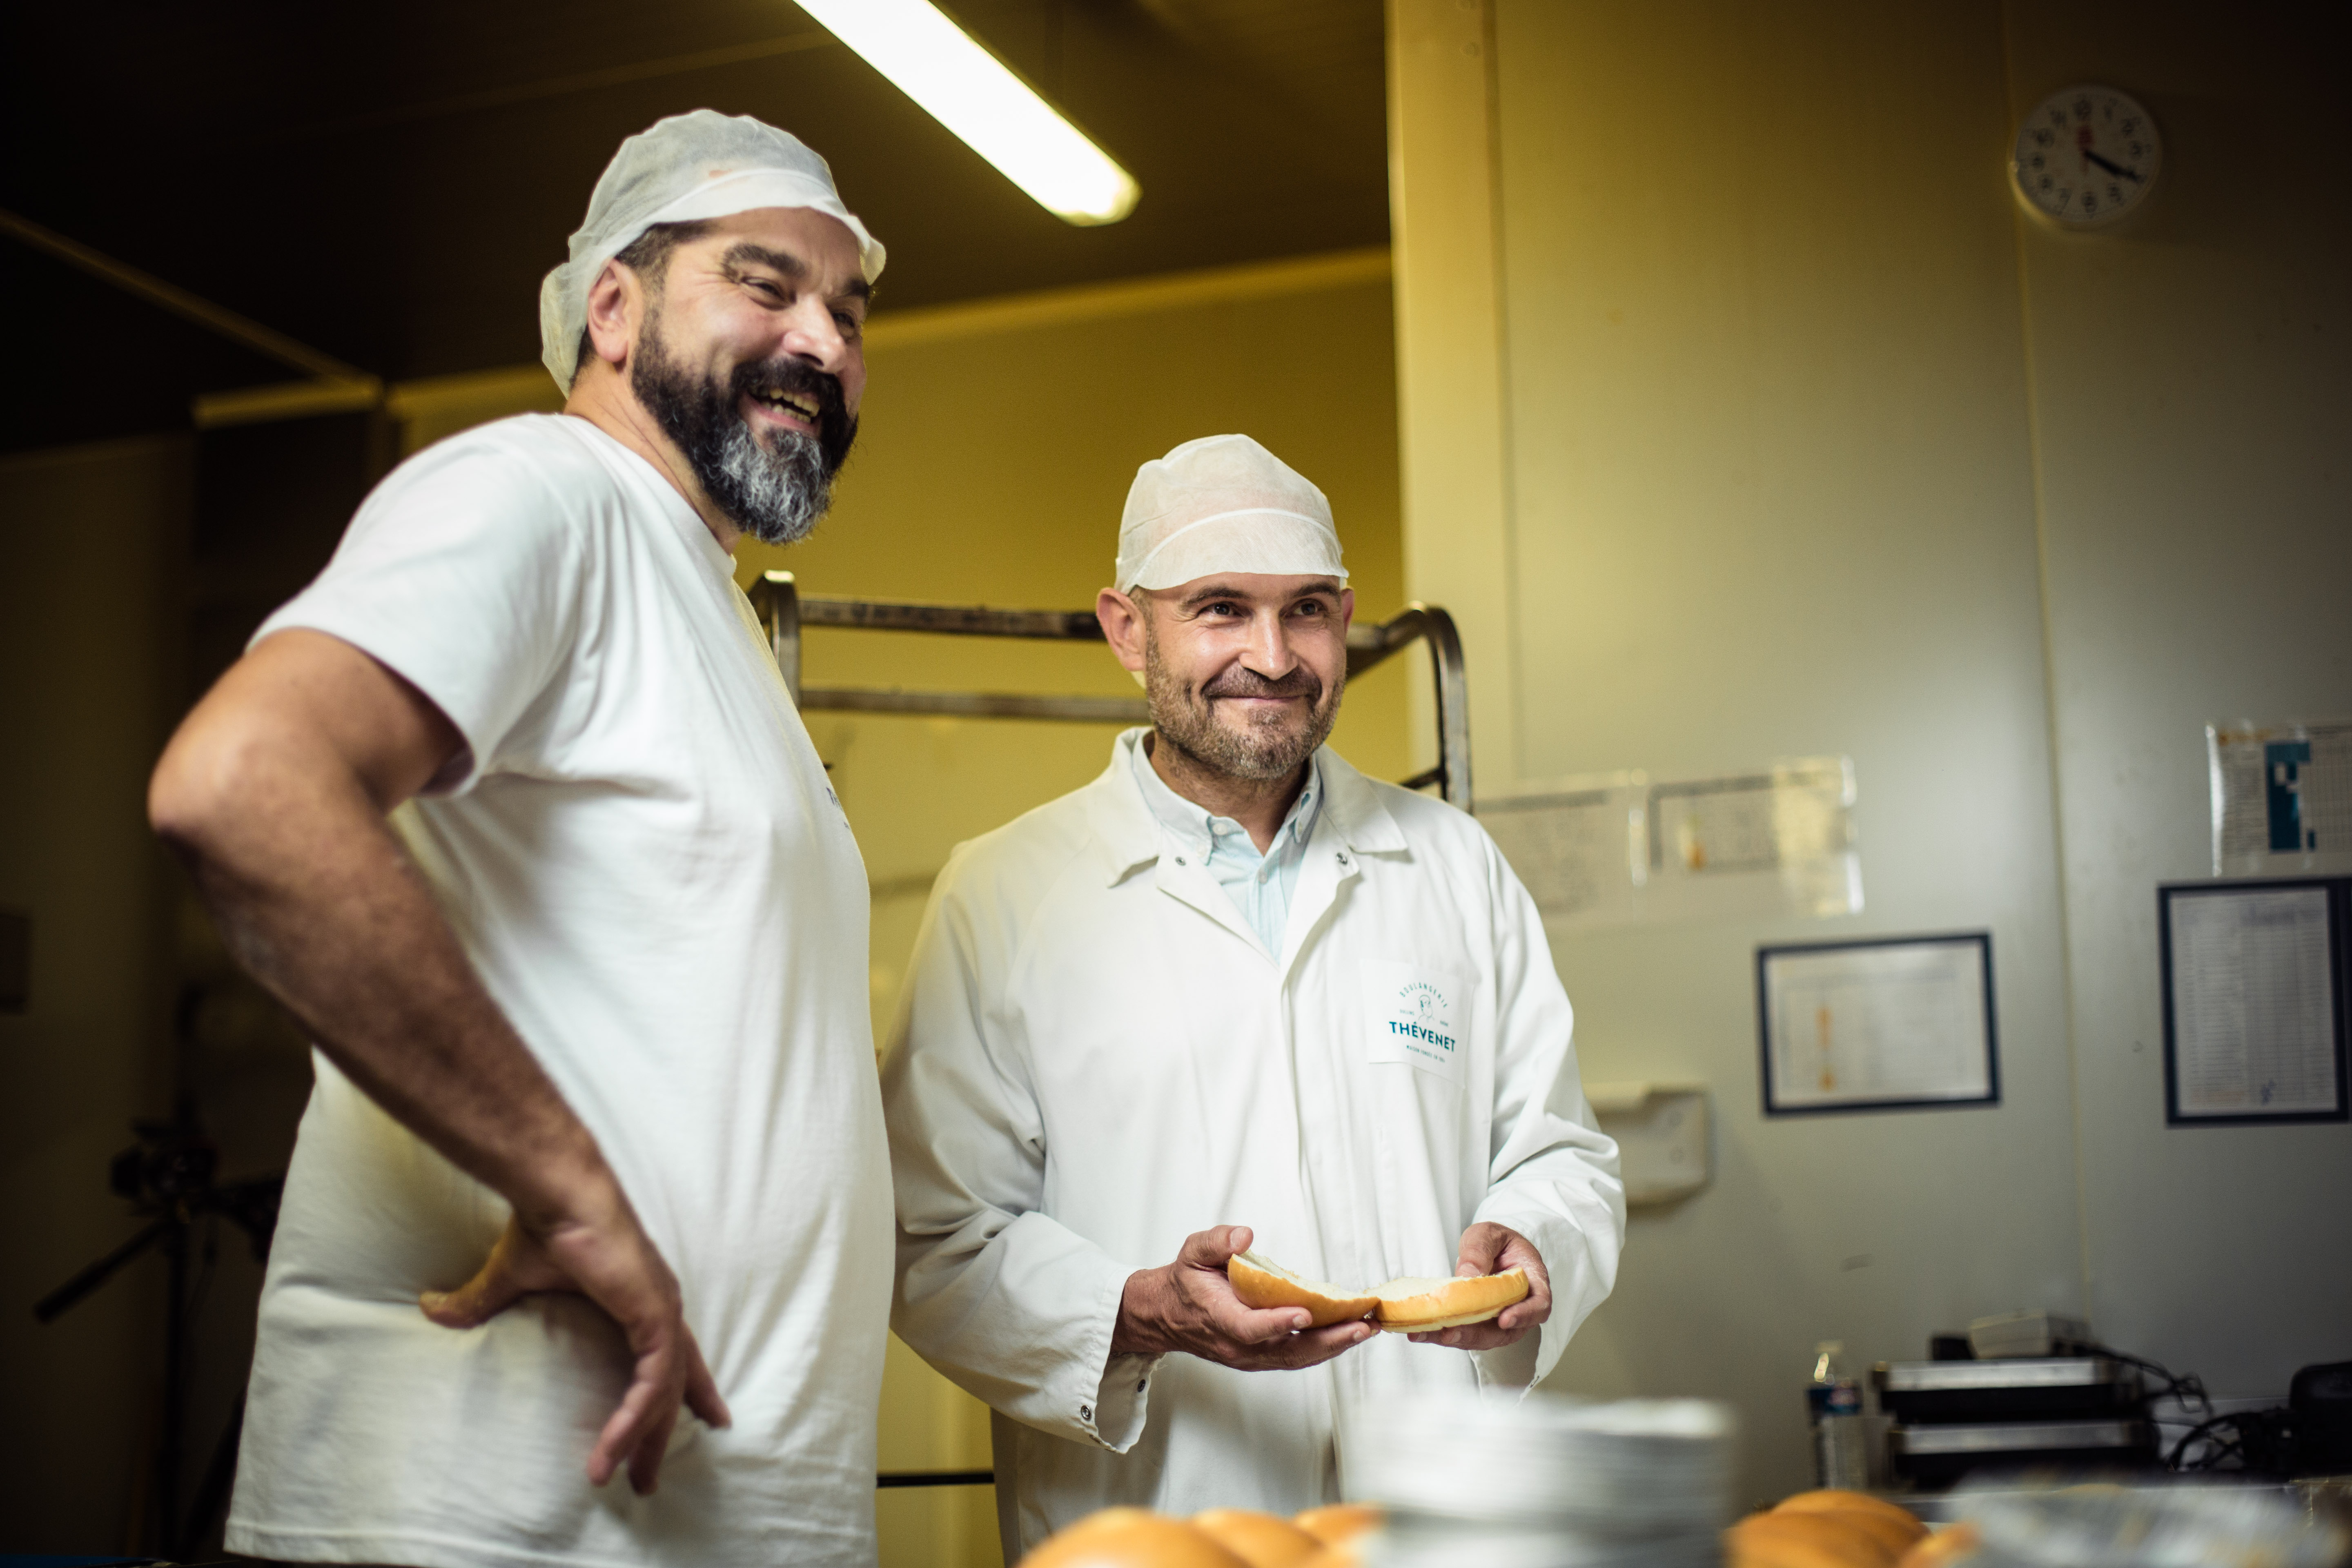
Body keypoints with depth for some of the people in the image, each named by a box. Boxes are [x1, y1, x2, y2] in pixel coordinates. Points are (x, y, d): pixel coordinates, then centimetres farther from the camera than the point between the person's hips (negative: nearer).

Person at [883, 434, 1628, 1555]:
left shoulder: (1458, 867, 13)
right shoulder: (1001, 897, 2)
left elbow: (1561, 1157, 16)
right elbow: (938, 1248, -1)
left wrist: (1527, 1254, -4)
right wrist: (1143, 1316, -16)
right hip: (1148, 1520, -2)